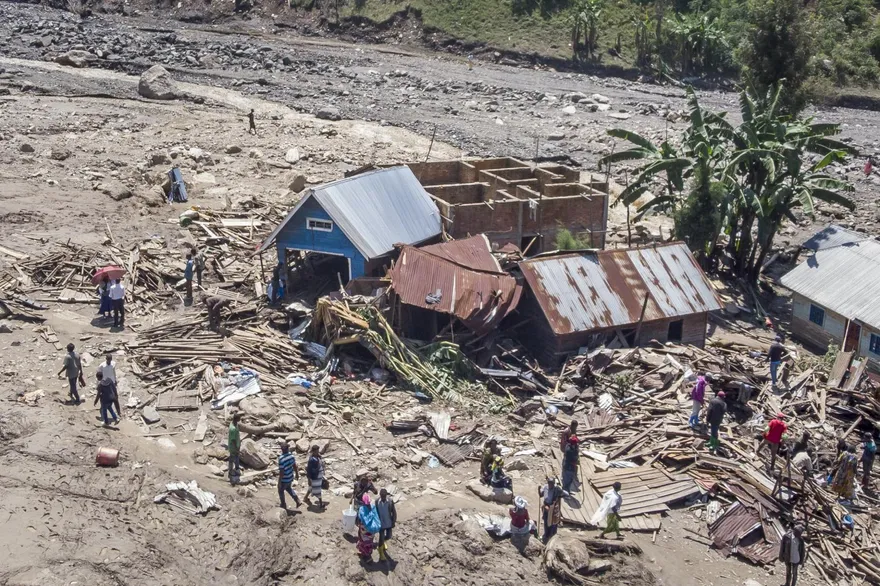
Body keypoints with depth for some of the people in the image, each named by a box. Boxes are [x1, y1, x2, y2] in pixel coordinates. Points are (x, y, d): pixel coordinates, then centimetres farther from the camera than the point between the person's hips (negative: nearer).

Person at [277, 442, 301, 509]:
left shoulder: (281, 459, -30)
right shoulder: (291, 456, -10)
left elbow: (281, 472, -25)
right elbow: (295, 466, 3)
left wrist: (279, 482, -16)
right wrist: (297, 474, 18)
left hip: (284, 479, -6)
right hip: (290, 478, 6)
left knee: (281, 491, 20)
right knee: (288, 488, 31)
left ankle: (283, 505, 35)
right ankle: (298, 501, 27)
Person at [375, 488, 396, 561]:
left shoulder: (390, 502, -16)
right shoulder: (377, 502, -15)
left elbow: (394, 512, -6)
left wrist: (394, 522, -4)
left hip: (389, 523, 2)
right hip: (381, 523, -2)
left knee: (388, 536, 16)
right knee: (381, 537, 5)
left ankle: (382, 542, 52)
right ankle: (381, 553, 25)